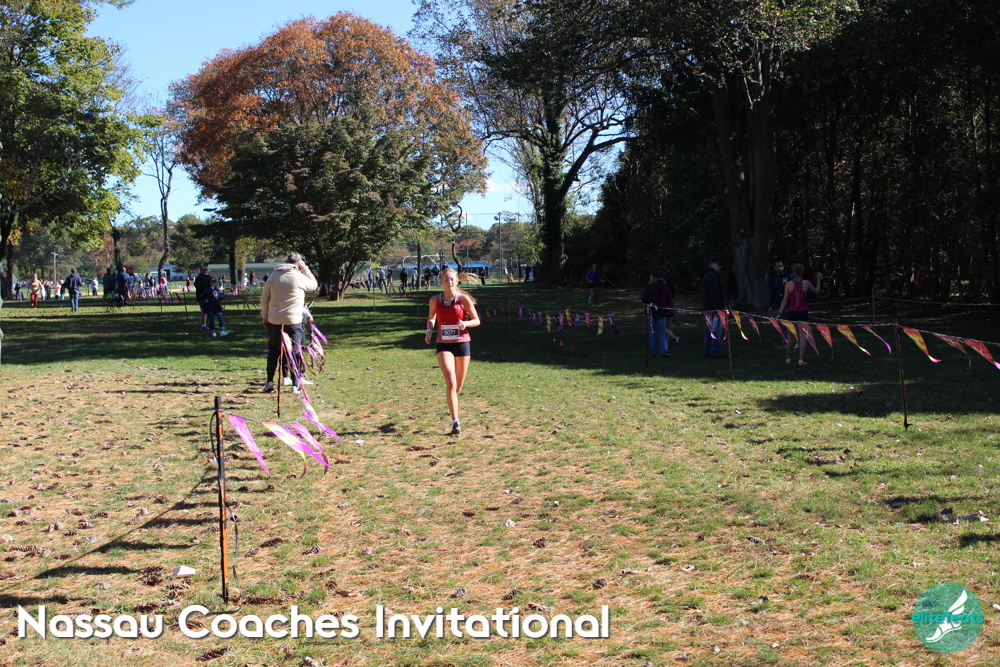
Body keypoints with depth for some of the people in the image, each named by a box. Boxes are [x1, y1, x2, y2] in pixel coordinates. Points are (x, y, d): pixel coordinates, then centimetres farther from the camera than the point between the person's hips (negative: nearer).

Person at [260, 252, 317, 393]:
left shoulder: (274, 276, 3)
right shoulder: (299, 277, -7)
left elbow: (264, 298, 7)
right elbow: (314, 285, 13)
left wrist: (265, 316, 17)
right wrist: (305, 268, 10)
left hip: (274, 321, 3)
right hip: (293, 321, -3)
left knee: (273, 351, 14)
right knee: (295, 353, 4)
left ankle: (270, 382, 10)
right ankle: (295, 384, 4)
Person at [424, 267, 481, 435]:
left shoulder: (464, 299, -5)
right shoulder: (435, 300, 1)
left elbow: (476, 320, 1)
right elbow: (431, 318, 17)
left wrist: (465, 323, -20)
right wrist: (429, 331, -2)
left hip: (462, 343, 0)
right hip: (443, 345, 0)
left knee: (458, 386, 9)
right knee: (451, 383, -18)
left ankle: (451, 402, 47)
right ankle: (455, 422, -15)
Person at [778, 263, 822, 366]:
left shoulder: (788, 284, -4)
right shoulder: (806, 283, -2)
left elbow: (785, 300, -2)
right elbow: (817, 291, 16)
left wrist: (780, 312, 4)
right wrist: (818, 279, 27)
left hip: (792, 312, 0)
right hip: (803, 312, 0)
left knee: (789, 336, 12)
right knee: (802, 336, 0)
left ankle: (788, 359, 19)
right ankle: (801, 360, -6)